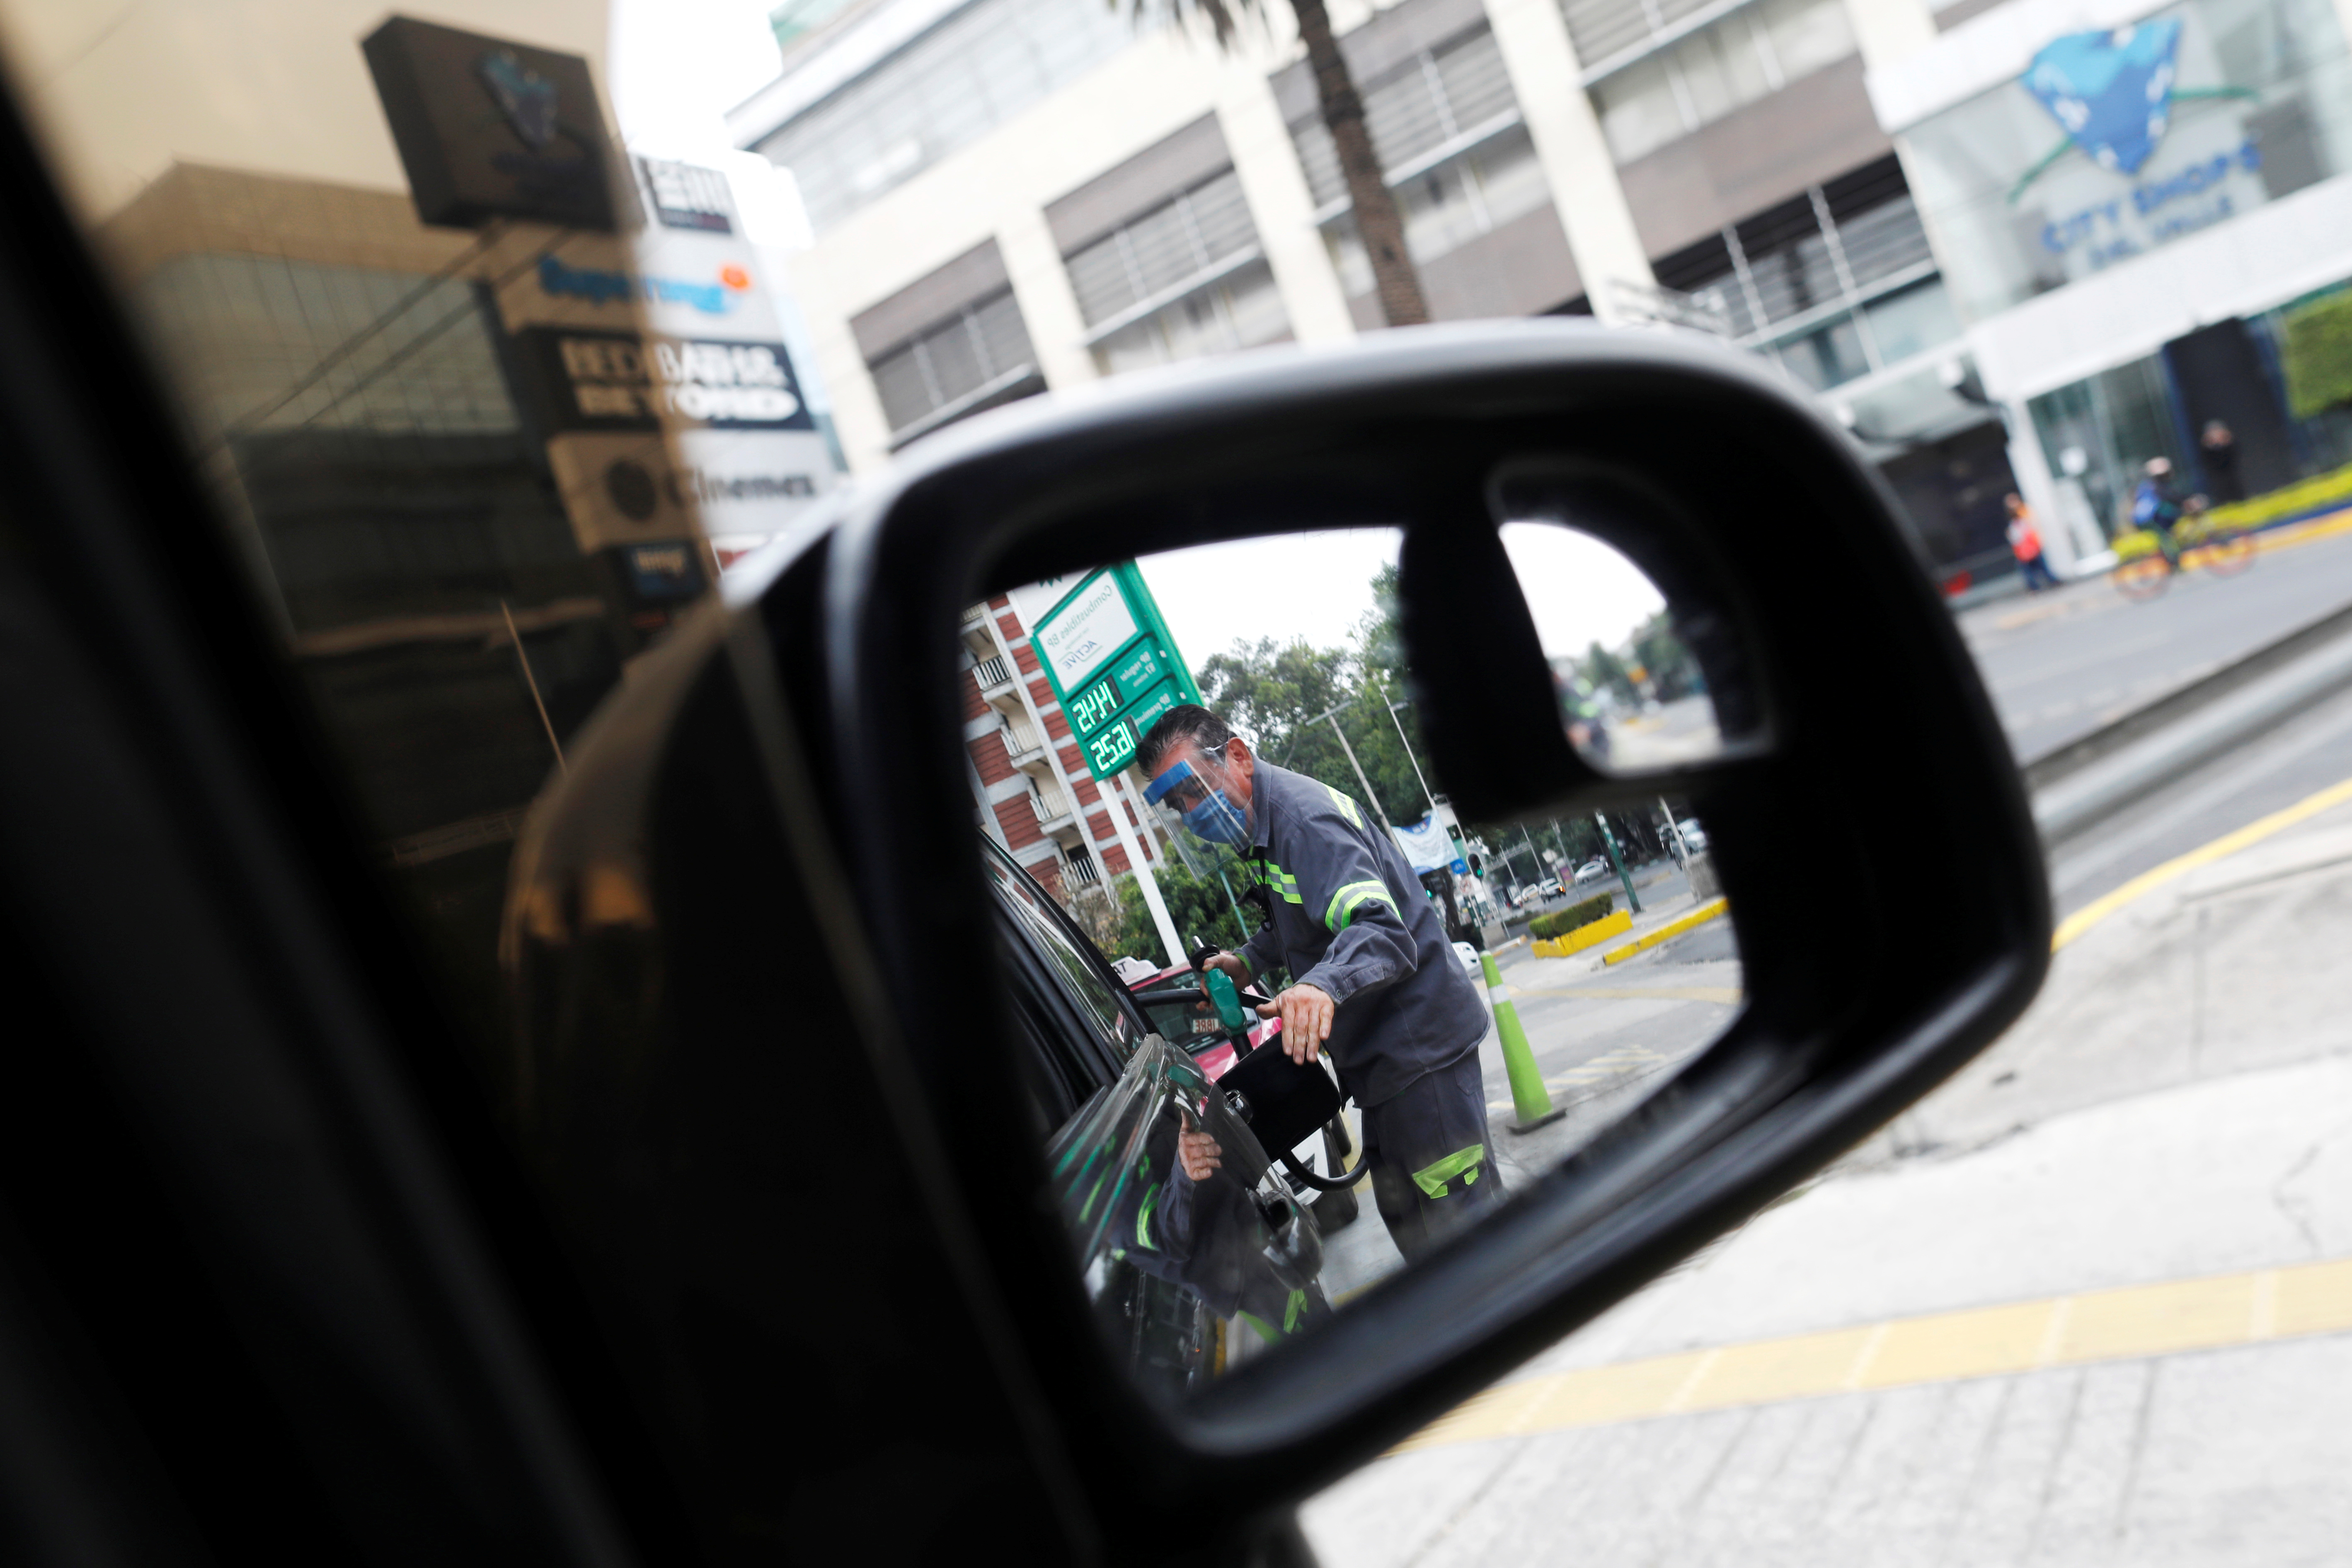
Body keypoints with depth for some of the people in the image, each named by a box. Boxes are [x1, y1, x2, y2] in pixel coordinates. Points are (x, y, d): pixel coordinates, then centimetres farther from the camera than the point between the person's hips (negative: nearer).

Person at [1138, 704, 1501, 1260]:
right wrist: (1249, 961, 15)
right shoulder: (1265, 823, 10)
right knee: (1403, 1213, 20)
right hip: (1385, 1055, 11)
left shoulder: (1305, 818, -23)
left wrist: (1324, 985, -53)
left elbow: (1382, 931, -37)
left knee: (1465, 1217, -7)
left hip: (1420, 1043, -11)